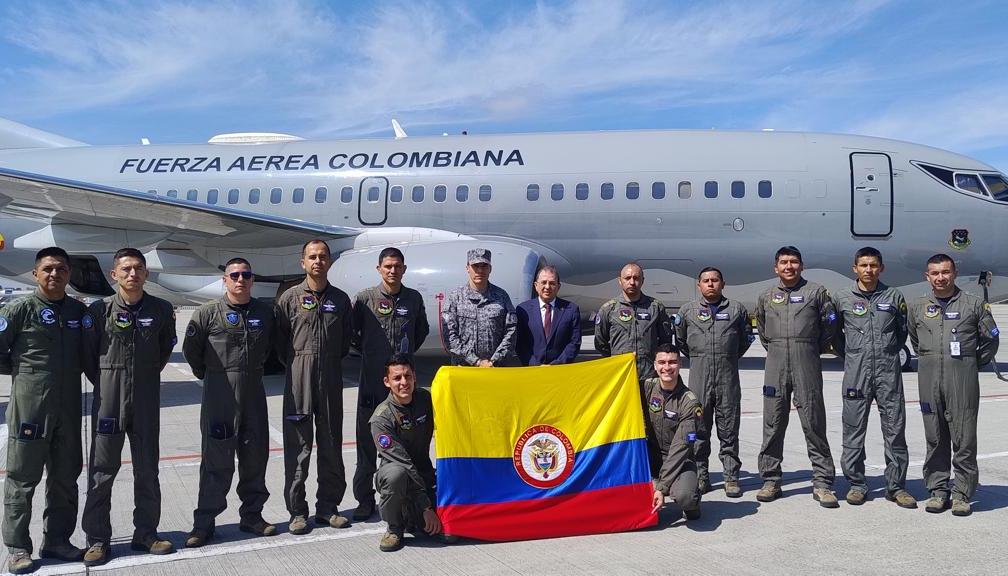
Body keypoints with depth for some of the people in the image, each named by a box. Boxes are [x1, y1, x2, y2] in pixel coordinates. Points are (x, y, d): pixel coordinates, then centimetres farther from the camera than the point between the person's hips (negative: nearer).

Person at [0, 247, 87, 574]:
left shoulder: (80, 311, 8)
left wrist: (73, 371, 7)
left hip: (69, 406, 5)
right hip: (30, 404, -5)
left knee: (65, 477, 11)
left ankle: (57, 540, 23)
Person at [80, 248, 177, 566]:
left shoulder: (162, 310, 1)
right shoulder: (100, 310, -4)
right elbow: (87, 354, 5)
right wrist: (105, 384, 7)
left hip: (147, 400, 2)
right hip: (109, 400, -2)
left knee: (147, 470, 9)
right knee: (102, 469, 4)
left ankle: (146, 533, 21)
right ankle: (97, 539, 14)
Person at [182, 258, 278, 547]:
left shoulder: (265, 312, 5)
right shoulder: (208, 312, -5)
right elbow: (191, 348, 3)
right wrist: (207, 374, 10)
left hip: (254, 391, 4)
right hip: (220, 394, -4)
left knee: (255, 456, 10)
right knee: (217, 459, -1)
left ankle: (252, 515, 23)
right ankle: (204, 522, 9)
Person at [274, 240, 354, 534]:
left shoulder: (340, 298, 9)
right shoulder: (290, 297, 1)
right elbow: (280, 339, 4)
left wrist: (333, 361, 10)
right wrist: (293, 365, 3)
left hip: (331, 378, 3)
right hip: (299, 378, -3)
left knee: (331, 443, 8)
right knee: (298, 445, 0)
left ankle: (328, 506, 19)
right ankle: (297, 511, 9)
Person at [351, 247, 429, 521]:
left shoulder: (414, 298, 6)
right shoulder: (365, 298, -1)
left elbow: (422, 329, 20)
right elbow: (352, 331, 8)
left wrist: (408, 352, 11)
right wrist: (368, 352, 6)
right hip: (372, 378, -2)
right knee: (368, 439, 2)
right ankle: (365, 498, 11)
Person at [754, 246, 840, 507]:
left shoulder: (816, 292, 5)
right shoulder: (766, 297, 14)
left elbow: (829, 326, 8)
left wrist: (813, 351, 10)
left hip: (807, 367, -3)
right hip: (775, 366, 3)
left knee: (814, 424, -2)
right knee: (773, 424, 5)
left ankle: (822, 483, 6)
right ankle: (771, 480, 13)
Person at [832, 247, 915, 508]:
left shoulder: (894, 297, 5)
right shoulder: (842, 298, 4)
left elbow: (903, 330, 16)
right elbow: (834, 333, 14)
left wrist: (889, 353, 11)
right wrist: (849, 356, 9)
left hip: (888, 372, 0)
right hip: (856, 372, 0)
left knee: (895, 429, 3)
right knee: (853, 431, 3)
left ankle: (896, 486, 13)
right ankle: (856, 484, 14)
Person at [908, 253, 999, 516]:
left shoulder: (974, 304, 4)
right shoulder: (918, 307, 10)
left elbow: (990, 340, 10)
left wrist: (973, 364, 8)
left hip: (963, 379, -2)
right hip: (929, 378, 2)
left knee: (964, 438, -3)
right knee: (935, 438, 7)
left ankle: (962, 494, 6)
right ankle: (938, 491, 15)